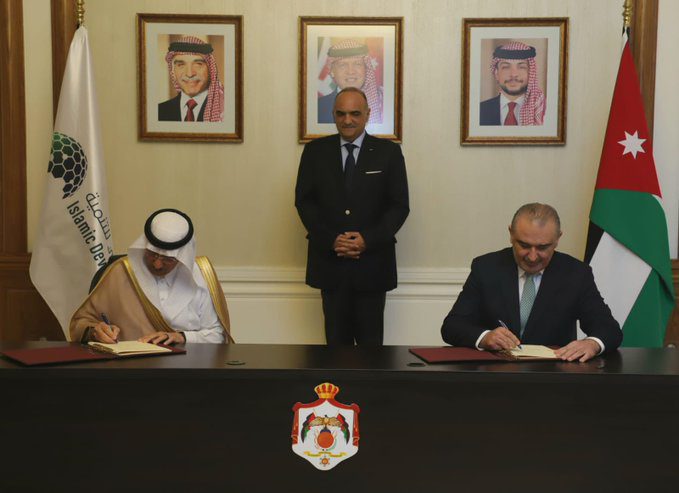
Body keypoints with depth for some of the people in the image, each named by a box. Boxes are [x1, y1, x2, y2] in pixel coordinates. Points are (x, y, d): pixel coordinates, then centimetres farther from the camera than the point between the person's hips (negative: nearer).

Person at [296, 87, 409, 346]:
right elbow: (303, 200, 3)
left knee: (370, 340, 5)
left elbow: (399, 205, 0)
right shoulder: (315, 151, 6)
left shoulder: (388, 152, 3)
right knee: (336, 338, 9)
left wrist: (368, 239, -13)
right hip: (329, 261, 1)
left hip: (372, 262, -1)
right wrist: (330, 239, -11)